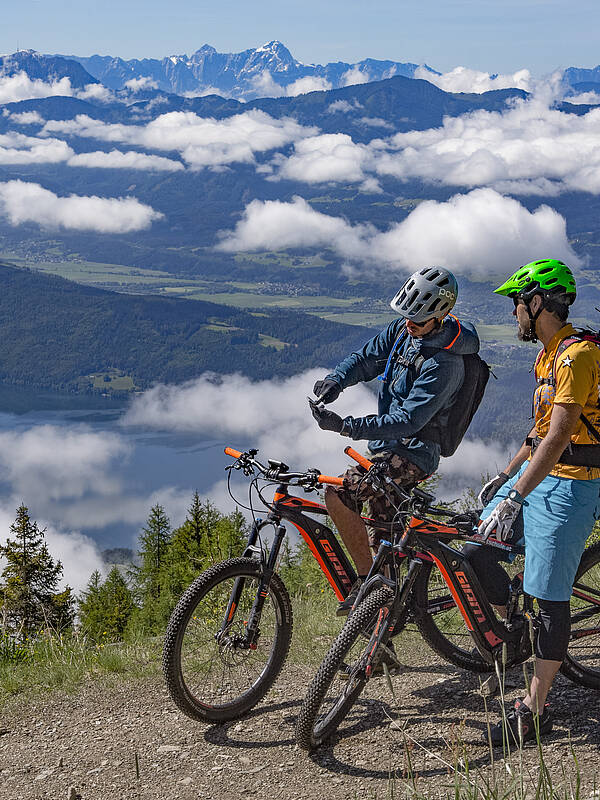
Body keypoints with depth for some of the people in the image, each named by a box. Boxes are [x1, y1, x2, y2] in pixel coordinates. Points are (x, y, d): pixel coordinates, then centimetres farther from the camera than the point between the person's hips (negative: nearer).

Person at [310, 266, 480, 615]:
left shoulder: (445, 363, -25)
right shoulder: (404, 329, 0)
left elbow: (408, 421, -28)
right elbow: (367, 358, 6)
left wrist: (344, 425, -34)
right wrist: (337, 380, -17)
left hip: (412, 453, -9)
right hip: (390, 446, 9)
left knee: (338, 495, -24)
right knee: (383, 539, 16)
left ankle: (366, 580, -13)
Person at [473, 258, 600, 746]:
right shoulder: (548, 354, 13)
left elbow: (560, 435, -28)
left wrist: (516, 496, -32)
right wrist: (505, 476, 21)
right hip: (537, 474, 9)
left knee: (550, 597, -4)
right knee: (475, 551, 4)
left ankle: (535, 710, 5)